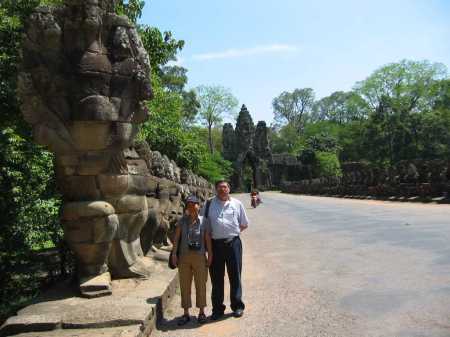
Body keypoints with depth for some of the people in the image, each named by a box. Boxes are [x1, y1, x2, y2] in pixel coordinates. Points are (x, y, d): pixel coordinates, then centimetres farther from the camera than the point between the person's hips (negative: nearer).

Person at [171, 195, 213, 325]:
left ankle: (201, 312, 24)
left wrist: (210, 256, -2)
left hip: (200, 257, -1)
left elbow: (208, 239, -1)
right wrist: (174, 254, -4)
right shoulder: (182, 221, 0)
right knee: (184, 285, 9)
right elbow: (176, 238, 1)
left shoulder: (204, 221, -3)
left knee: (201, 285, 7)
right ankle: (186, 313, 22)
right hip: (184, 257, 1)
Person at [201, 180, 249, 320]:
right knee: (216, 277, 9)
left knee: (235, 276, 8)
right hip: (215, 244, 1)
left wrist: (233, 232, 3)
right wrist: (210, 234, 2)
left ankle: (237, 306, 24)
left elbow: (244, 224, 13)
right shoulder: (209, 204, 5)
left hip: (233, 243, 0)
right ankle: (217, 308, 23)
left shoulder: (237, 204, 5)